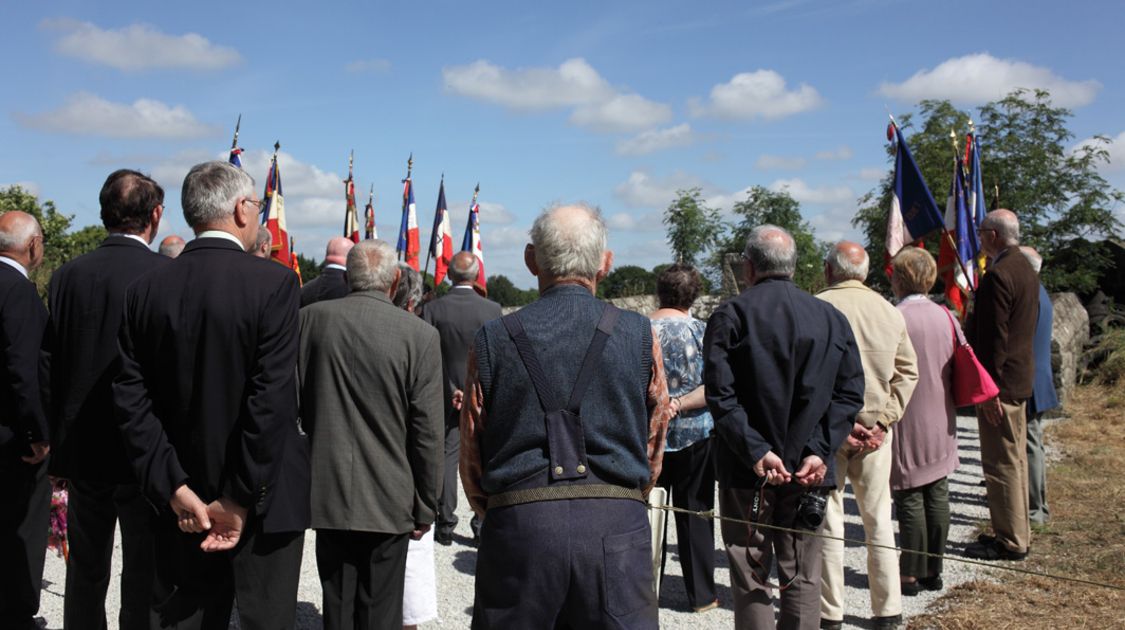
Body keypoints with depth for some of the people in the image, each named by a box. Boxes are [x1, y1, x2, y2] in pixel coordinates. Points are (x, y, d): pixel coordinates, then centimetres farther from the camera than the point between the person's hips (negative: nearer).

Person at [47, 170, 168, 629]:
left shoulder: (68, 275, -2)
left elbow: (52, 369, 2)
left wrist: (58, 446, 11)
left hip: (84, 449, 4)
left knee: (85, 573, 17)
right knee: (145, 575, 8)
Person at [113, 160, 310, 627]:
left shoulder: (145, 289, 1)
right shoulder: (274, 282, -14)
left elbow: (131, 400, -3)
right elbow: (272, 401, -19)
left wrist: (174, 488, -4)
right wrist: (240, 500, -14)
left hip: (183, 505, 5)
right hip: (264, 500, -4)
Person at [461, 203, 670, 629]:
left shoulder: (492, 339, 3)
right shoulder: (639, 336, 3)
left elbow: (471, 459, 9)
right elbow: (653, 448, 10)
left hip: (518, 527, 1)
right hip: (617, 528, 0)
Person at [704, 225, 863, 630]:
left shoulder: (729, 316, -5)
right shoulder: (831, 317, 5)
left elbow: (720, 395, -14)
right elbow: (850, 394, -1)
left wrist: (757, 452, -15)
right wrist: (819, 452, -6)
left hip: (747, 472, -3)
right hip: (809, 471, 3)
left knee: (751, 580, 7)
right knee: (803, 578, 12)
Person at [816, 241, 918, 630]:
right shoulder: (889, 312, 4)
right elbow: (907, 372, 4)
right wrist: (882, 422, 0)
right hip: (874, 431, 4)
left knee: (828, 521, 5)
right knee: (878, 520, 13)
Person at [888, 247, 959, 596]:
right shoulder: (946, 317, 3)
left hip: (906, 423, -6)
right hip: (940, 424, 6)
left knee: (910, 498, 1)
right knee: (938, 495, 10)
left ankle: (911, 574, 8)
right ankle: (933, 570, 19)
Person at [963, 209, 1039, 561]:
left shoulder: (997, 275, -20)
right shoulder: (1026, 269, 12)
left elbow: (994, 337, -23)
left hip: (999, 380, -10)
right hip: (1021, 377, 10)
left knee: (1001, 463, -2)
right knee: (1015, 459, 17)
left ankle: (1010, 542, 6)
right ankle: (1018, 533, 28)